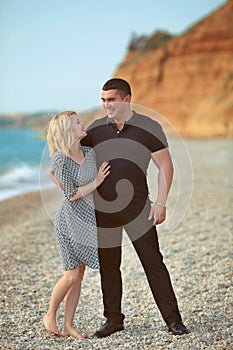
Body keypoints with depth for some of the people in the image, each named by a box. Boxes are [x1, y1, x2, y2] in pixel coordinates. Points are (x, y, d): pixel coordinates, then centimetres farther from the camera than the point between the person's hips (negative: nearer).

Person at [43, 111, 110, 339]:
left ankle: (68, 326, 18)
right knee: (71, 275, -3)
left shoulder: (89, 153, 3)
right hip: (70, 221, -6)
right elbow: (72, 194, -16)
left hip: (88, 219, 7)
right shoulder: (60, 160, -18)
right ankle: (50, 316, 21)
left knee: (79, 274, 8)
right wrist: (96, 182, -14)